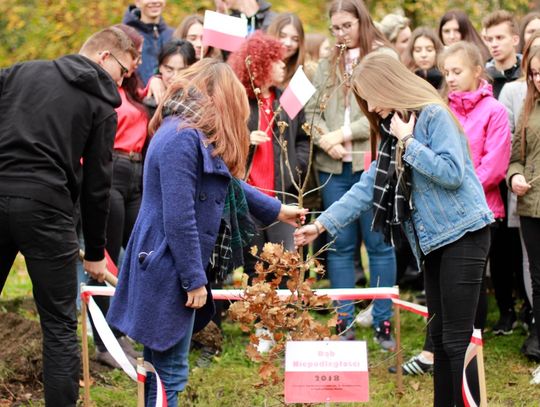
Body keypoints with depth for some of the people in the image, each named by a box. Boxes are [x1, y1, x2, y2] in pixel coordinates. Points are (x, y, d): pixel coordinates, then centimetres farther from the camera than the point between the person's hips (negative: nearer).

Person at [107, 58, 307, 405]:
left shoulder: (190, 135, 13)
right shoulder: (183, 138, -20)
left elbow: (228, 185, 28)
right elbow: (179, 220, -23)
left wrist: (277, 211, 38)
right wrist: (195, 280, -18)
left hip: (169, 271, 10)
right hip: (169, 272, -10)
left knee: (160, 371, 16)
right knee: (169, 375, -3)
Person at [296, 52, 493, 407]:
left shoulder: (434, 115, -12)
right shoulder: (393, 132, 15)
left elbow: (452, 173, -21)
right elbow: (368, 187, 15)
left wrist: (408, 142, -16)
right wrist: (323, 223, 11)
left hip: (463, 234, -9)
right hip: (434, 242, 9)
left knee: (458, 338, -11)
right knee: (439, 336, 11)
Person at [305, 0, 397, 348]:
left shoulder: (385, 57, -1)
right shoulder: (327, 65, 16)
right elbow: (311, 111, 11)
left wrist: (344, 133, -10)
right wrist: (325, 139, -8)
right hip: (333, 167, 5)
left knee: (378, 243, 0)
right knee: (341, 244, 8)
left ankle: (383, 322, 6)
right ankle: (344, 320, 14)